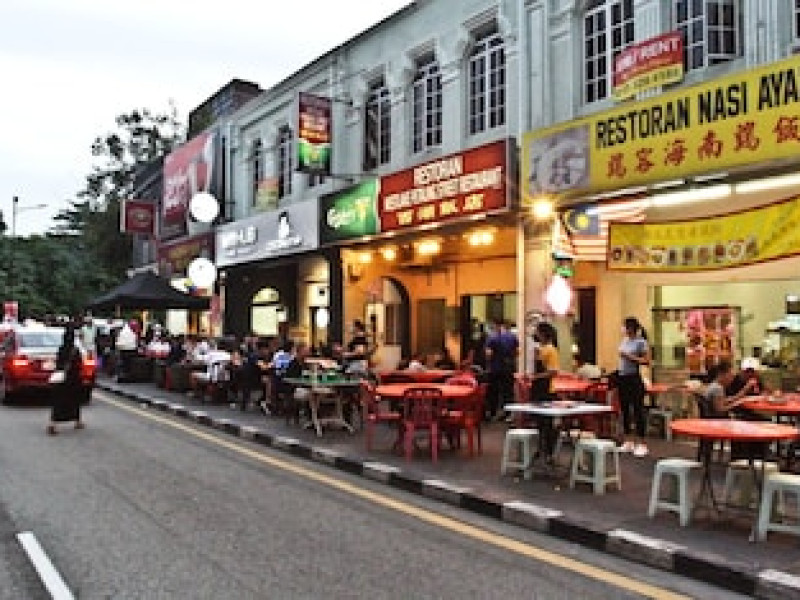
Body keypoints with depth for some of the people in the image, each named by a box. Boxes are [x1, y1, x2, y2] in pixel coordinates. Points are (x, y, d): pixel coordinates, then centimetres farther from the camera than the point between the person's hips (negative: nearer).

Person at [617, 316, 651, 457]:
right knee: (625, 409, 11)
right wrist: (618, 374, 13)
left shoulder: (641, 342, -10)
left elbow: (646, 361, -15)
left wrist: (630, 357, -20)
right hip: (622, 378, 8)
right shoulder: (624, 341, 12)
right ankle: (628, 442, 21)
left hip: (634, 378, -8)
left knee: (638, 410, -3)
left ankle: (641, 443, 2)